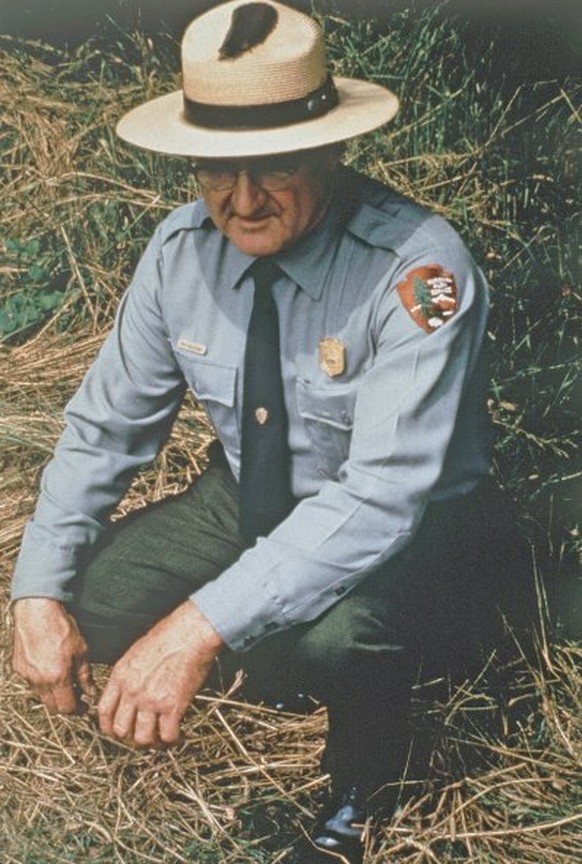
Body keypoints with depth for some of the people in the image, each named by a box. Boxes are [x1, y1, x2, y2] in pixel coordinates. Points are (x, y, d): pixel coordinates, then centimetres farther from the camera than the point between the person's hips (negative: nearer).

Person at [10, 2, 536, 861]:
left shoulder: (417, 271, -29)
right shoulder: (183, 248, -11)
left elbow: (384, 493, -37)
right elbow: (105, 426, -2)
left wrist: (201, 628, -43)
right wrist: (39, 593, -15)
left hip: (417, 534, -5)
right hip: (251, 502, 6)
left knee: (331, 632, -38)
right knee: (86, 599, -14)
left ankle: (364, 792, -1)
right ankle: (272, 654, 15)